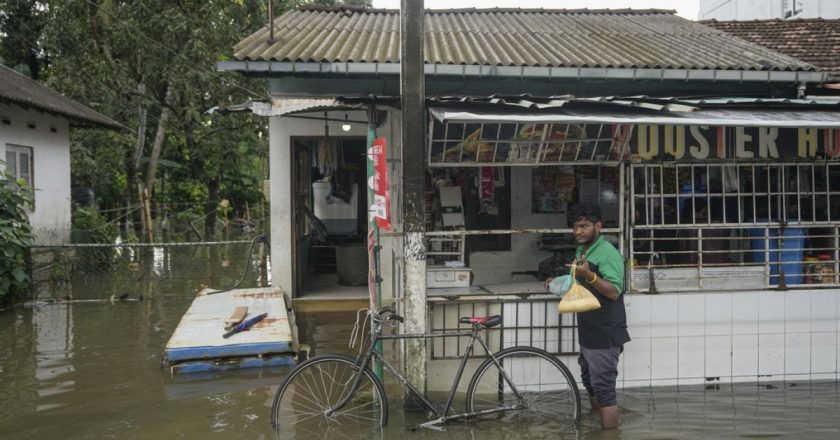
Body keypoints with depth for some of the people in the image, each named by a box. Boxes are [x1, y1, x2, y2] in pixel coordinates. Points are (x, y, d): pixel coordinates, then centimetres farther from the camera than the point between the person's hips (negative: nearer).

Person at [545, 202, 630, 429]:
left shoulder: (607, 253, -17)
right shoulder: (582, 251, 13)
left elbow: (614, 292, -27)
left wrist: (589, 275, -40)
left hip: (605, 335, -10)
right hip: (588, 333, 10)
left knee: (604, 388, -5)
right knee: (590, 383, 21)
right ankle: (596, 426, 36)